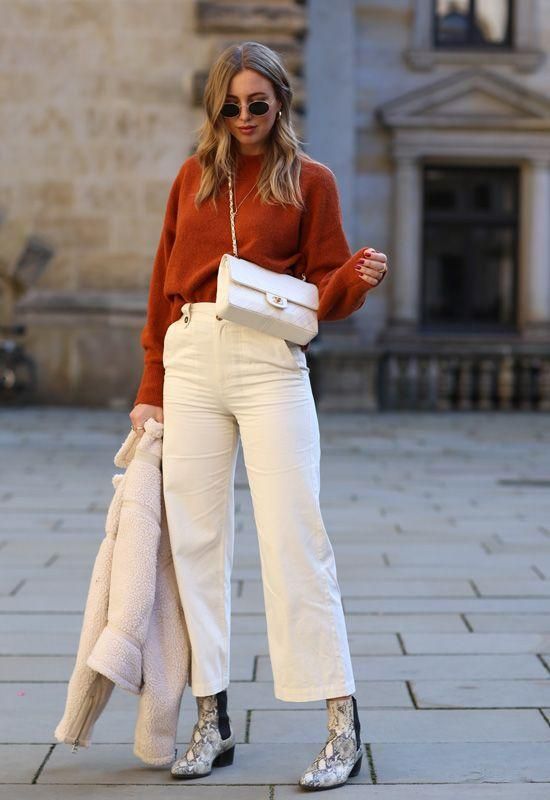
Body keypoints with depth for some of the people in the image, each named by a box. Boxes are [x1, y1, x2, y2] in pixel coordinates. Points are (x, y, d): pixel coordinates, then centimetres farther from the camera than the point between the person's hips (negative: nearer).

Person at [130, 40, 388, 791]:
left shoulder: (311, 180, 5)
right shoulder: (192, 178, 14)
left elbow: (325, 294, 5)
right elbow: (164, 287, 16)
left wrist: (360, 275, -18)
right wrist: (151, 388, 15)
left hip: (270, 363, -4)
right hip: (190, 361, 4)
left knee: (292, 534, -9)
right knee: (194, 537, 2)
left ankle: (344, 727, -4)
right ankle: (212, 722, 11)